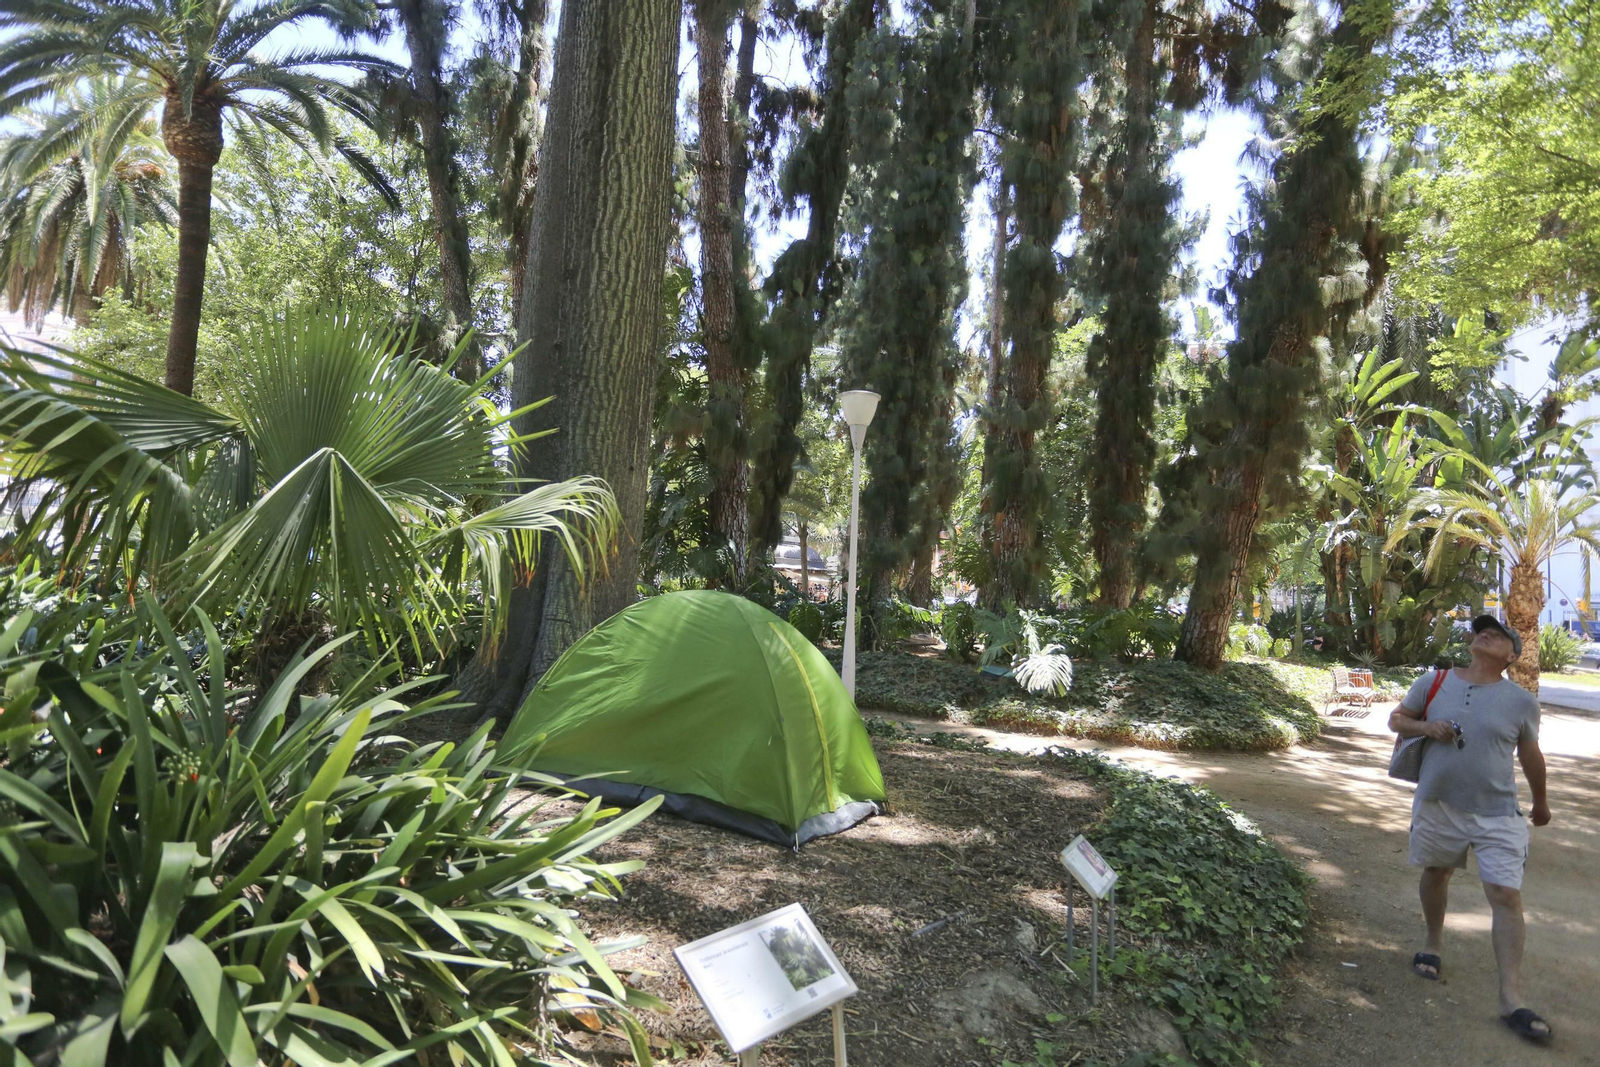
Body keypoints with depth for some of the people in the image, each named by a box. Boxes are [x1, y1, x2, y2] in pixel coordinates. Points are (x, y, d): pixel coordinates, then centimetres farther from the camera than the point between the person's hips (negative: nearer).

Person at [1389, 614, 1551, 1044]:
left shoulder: (1521, 701, -4)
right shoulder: (1434, 682, -2)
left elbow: (1531, 755, 10)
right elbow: (1396, 719, 7)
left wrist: (1541, 803, 21)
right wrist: (1426, 727, -15)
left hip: (1497, 815, -2)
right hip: (1437, 805, 2)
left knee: (1506, 896, -8)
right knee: (1436, 872, 19)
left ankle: (1512, 1000, -2)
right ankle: (1433, 944, 43)